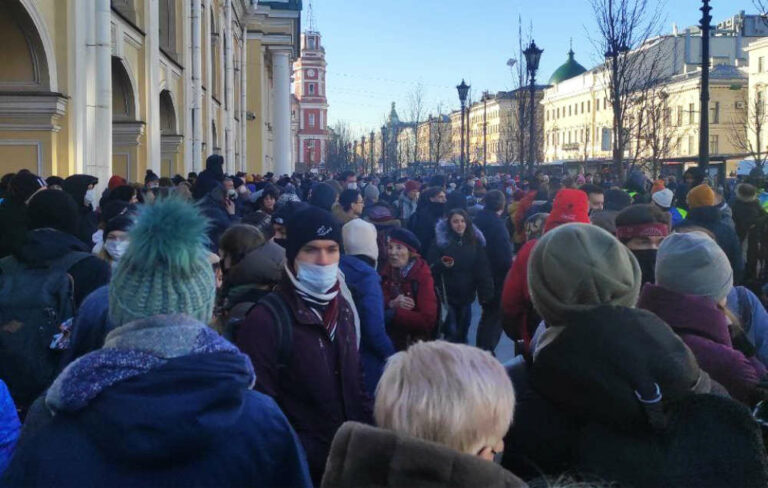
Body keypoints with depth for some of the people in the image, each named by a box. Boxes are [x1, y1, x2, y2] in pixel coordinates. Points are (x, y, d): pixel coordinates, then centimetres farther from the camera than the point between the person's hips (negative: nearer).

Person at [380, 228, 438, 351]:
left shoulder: (423, 277, -13)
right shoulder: (385, 273, 0)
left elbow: (427, 320, -21)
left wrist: (393, 314, -21)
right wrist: (391, 304, -23)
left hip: (415, 344, -3)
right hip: (389, 341, 3)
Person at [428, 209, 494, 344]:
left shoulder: (475, 241, 3)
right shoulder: (441, 241, -5)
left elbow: (483, 270, 2)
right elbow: (431, 267, -5)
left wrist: (485, 294, -3)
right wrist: (442, 265, -26)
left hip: (466, 295, 3)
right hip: (446, 295, -3)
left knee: (463, 331, 13)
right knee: (451, 334, -5)